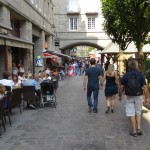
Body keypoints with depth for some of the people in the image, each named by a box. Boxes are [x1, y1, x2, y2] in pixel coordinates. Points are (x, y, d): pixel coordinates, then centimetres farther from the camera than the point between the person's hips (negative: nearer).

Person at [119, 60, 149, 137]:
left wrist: (120, 95, 12)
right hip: (139, 96, 1)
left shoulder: (125, 75, -4)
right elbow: (145, 87, -7)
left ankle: (134, 131, 8)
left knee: (131, 113, 5)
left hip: (129, 97, -1)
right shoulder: (141, 75, -5)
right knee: (138, 112, 17)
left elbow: (121, 87, -2)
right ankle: (139, 128, 8)